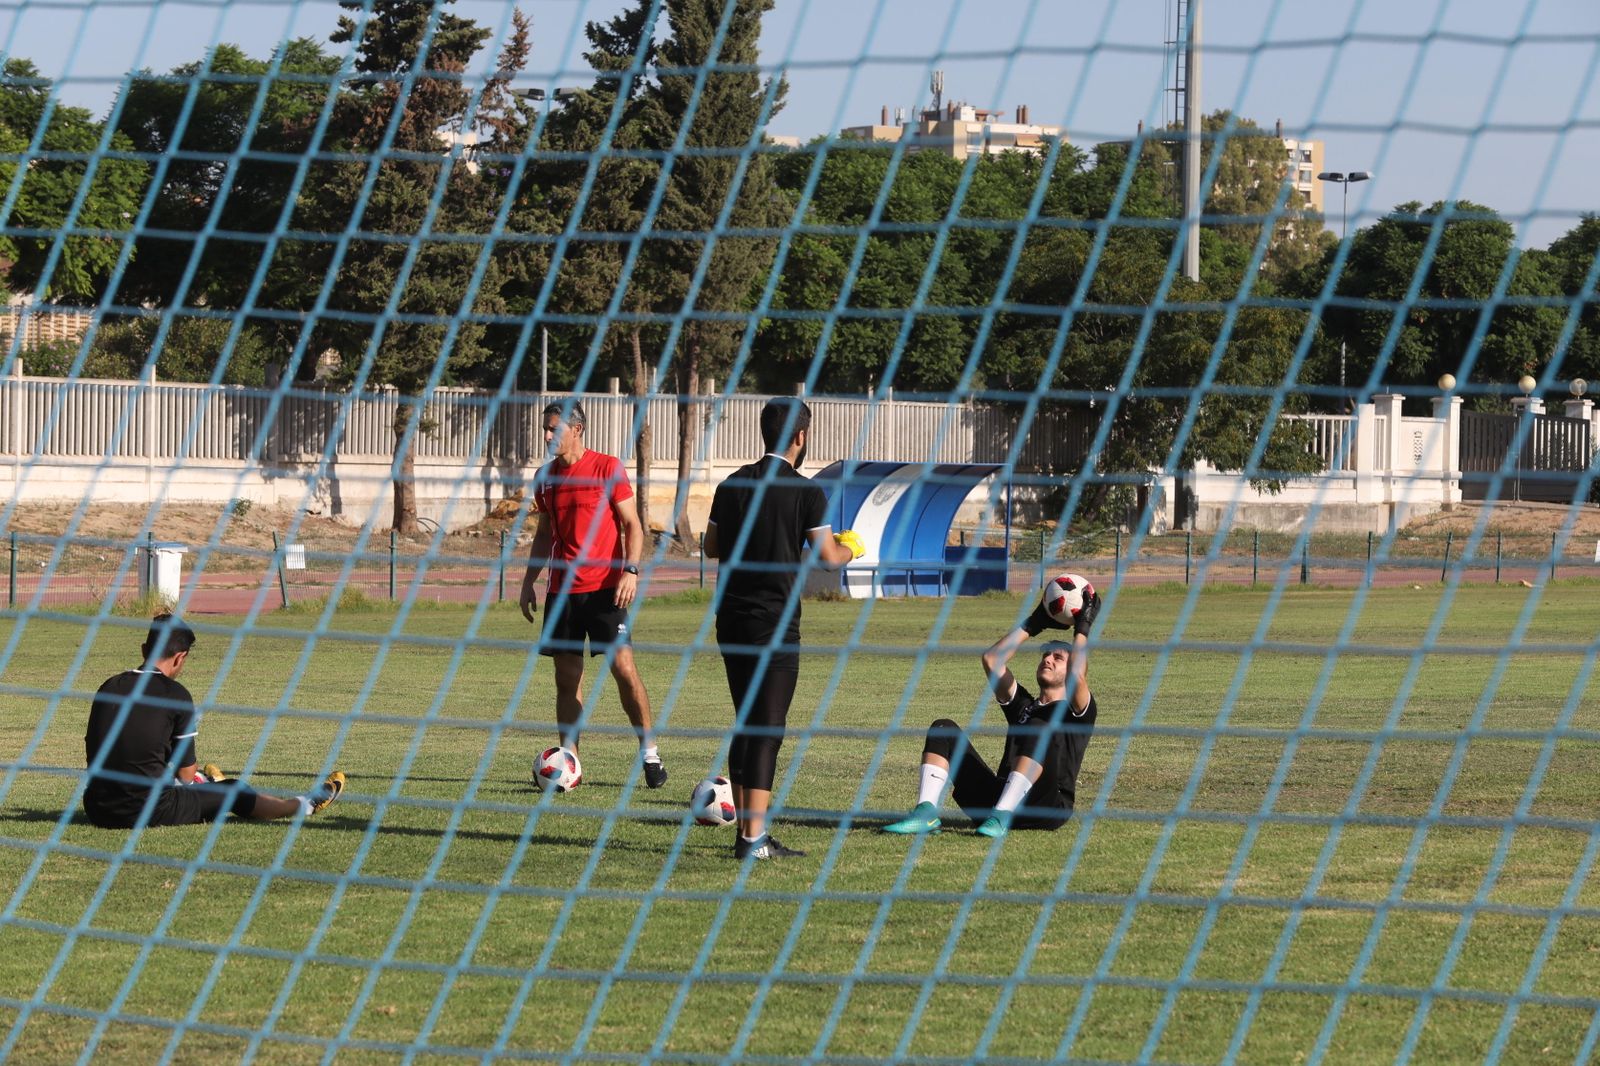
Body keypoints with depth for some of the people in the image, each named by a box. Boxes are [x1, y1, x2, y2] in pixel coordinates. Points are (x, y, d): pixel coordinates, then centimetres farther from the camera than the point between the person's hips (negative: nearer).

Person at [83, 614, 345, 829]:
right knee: (233, 794, 16)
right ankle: (304, 805, 38)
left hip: (97, 810, 6)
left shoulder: (109, 687, 6)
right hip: (149, 811, -6)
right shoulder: (175, 694, -8)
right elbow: (186, 773, -2)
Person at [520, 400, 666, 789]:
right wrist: (529, 581, 15)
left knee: (623, 666, -12)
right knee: (567, 676, 3)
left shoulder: (607, 467, -3)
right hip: (562, 590, 5)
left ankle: (649, 751, 1)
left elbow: (632, 524, -3)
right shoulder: (546, 476, 12)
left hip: (605, 587, -5)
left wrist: (630, 570, -15)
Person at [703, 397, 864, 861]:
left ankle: (746, 829, 17)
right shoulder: (806, 492, -9)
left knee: (744, 724, 15)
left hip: (731, 619, 6)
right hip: (774, 623, -6)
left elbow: (712, 547, 17)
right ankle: (755, 839, -9)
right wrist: (850, 548, 12)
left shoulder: (732, 485, 8)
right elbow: (827, 557, -9)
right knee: (767, 729, -5)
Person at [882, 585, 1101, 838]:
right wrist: (1034, 624, 23)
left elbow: (1077, 677, -9)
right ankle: (926, 813, -26)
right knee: (944, 729, -4)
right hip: (997, 798, 5)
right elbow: (991, 659, 20)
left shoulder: (1077, 712, 14)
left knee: (1039, 730, -32)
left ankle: (1001, 817, -45)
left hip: (1046, 808, -5)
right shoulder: (1022, 705, 30)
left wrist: (1082, 629, -1)